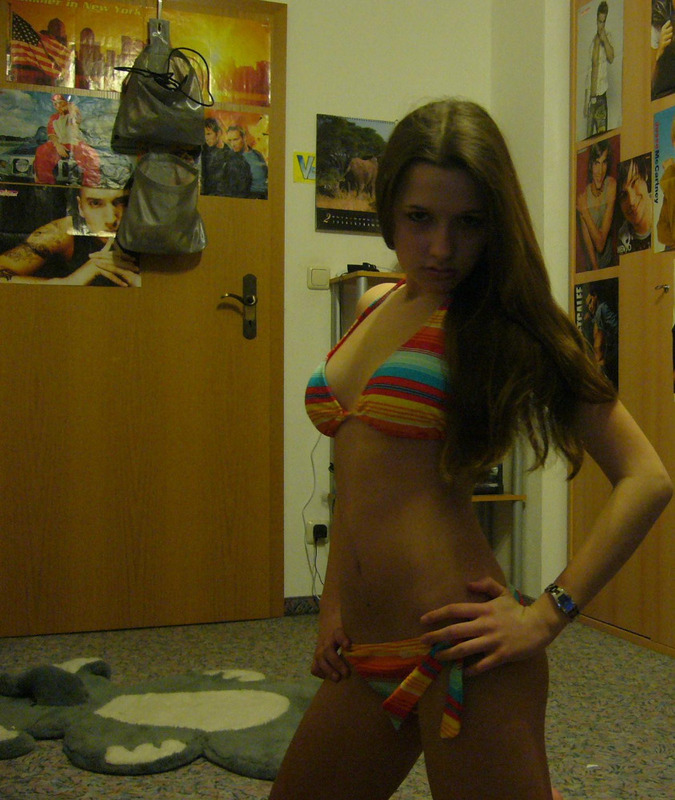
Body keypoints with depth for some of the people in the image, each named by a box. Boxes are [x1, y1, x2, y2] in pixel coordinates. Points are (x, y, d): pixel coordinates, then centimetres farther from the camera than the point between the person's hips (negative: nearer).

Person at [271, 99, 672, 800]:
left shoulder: (505, 322, -6)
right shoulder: (375, 307, 11)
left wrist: (546, 615, -15)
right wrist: (333, 600, 12)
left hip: (455, 652, -6)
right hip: (364, 655, 7)